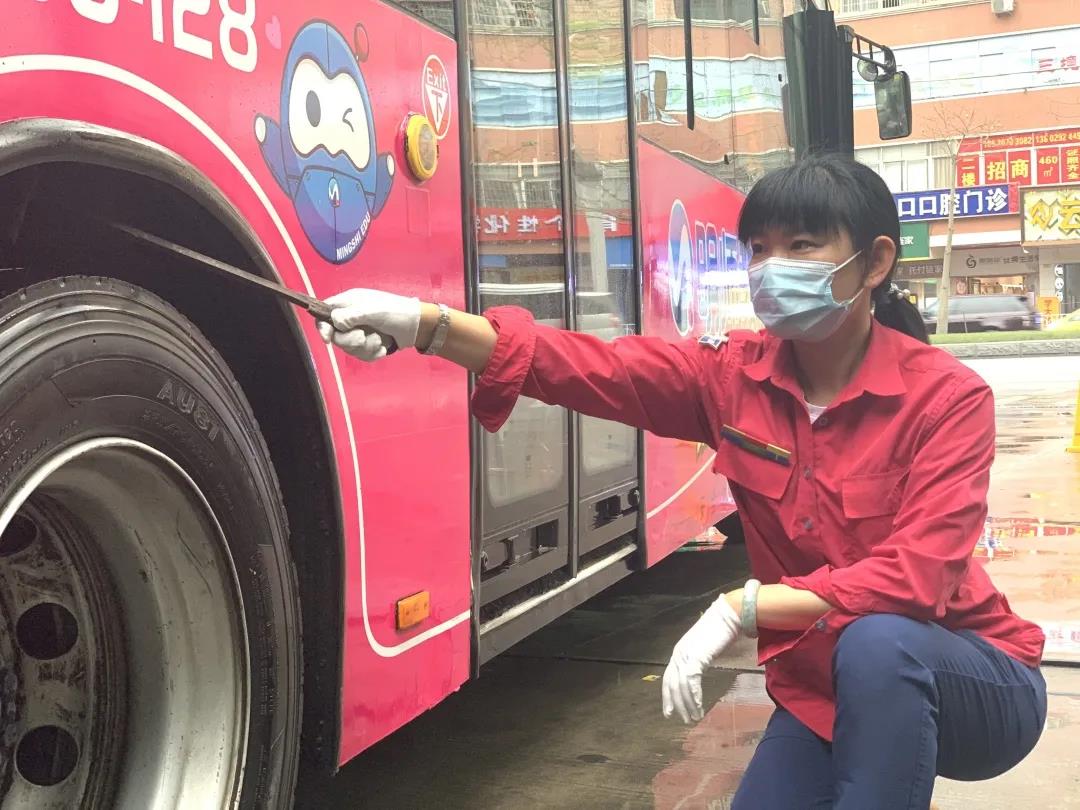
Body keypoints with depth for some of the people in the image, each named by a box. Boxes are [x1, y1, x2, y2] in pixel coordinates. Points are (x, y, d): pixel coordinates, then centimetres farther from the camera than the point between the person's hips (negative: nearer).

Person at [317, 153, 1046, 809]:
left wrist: (743, 610, -36)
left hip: (974, 681, -5)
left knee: (876, 643, -36)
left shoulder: (948, 397, -19)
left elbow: (915, 577, -29)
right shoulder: (735, 376, -8)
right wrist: (425, 324, -33)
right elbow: (590, 367, -20)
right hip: (823, 689, 5)